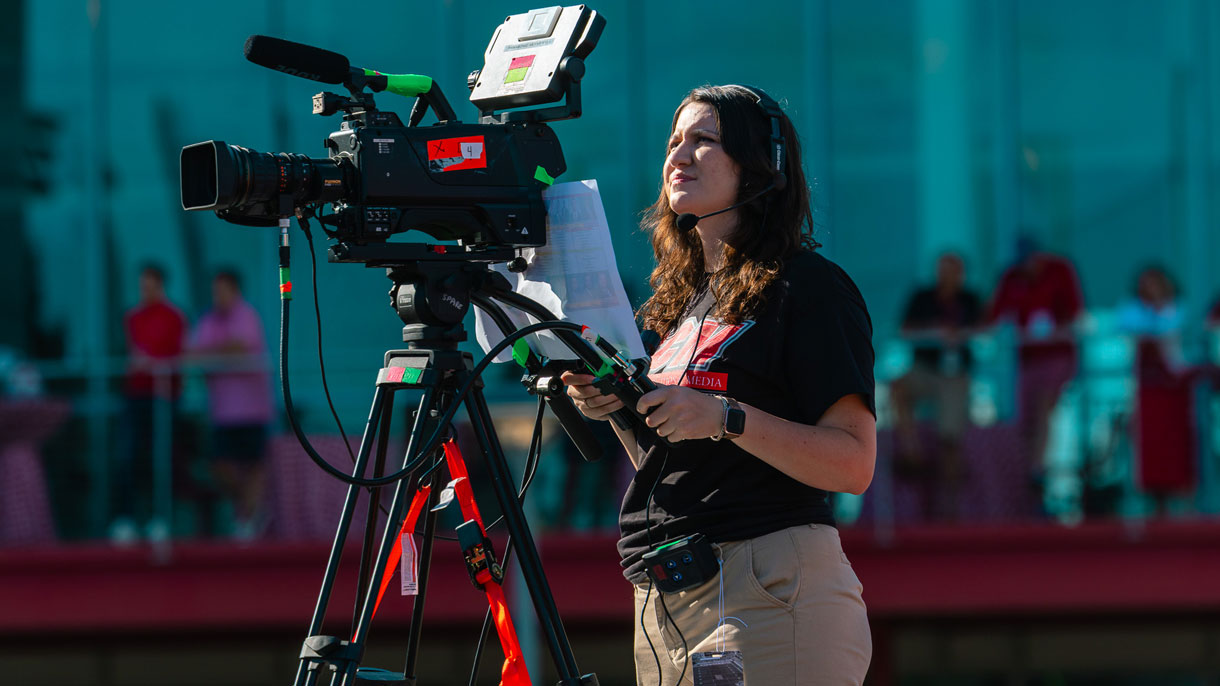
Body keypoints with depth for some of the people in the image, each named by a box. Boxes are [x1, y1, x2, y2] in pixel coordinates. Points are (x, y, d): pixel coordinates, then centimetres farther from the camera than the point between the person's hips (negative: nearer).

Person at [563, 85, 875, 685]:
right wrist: (616, 410, 3)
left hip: (767, 590, -8)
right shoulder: (681, 297, 19)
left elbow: (853, 464, -13)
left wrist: (727, 418, -23)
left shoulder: (809, 286, -5)